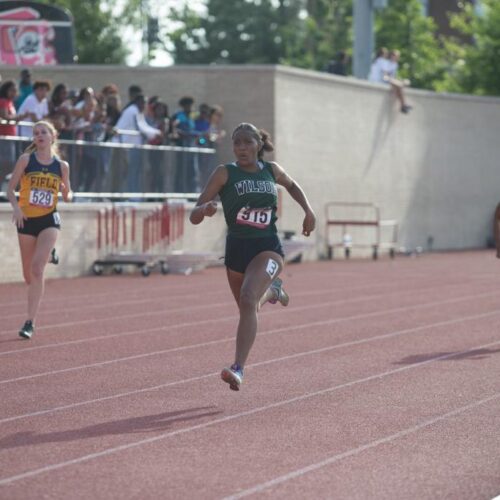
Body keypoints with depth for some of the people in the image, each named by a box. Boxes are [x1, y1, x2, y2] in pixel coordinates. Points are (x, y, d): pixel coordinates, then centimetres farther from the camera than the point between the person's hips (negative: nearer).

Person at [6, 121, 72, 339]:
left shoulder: (62, 166, 3)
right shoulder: (26, 160, -1)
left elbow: (67, 194, 13)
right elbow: (10, 188, 0)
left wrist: (67, 194, -11)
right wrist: (16, 207, -18)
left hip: (49, 220, -1)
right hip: (27, 220, 1)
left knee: (37, 268, -17)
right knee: (28, 274, 8)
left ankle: (30, 322, -17)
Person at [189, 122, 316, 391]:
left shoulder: (271, 170, 2)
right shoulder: (225, 173, -6)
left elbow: (291, 185, 28)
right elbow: (194, 216, -12)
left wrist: (308, 210, 15)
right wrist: (205, 209, -34)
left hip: (267, 247, -2)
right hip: (236, 248, 2)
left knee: (248, 300, -27)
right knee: (247, 307, 21)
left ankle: (238, 369, -30)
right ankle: (271, 290, 59)